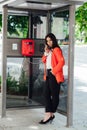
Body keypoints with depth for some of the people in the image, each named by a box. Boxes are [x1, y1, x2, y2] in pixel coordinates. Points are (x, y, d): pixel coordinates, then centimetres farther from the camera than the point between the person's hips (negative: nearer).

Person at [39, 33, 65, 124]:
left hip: (54, 75, -9)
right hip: (48, 75, 9)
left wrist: (54, 71, -16)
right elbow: (44, 61, 14)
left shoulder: (56, 50, -8)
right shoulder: (49, 50, 19)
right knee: (46, 94, 4)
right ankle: (49, 115, 6)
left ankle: (50, 114, 11)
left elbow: (61, 62, -19)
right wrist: (46, 52, -1)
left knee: (54, 95, 2)